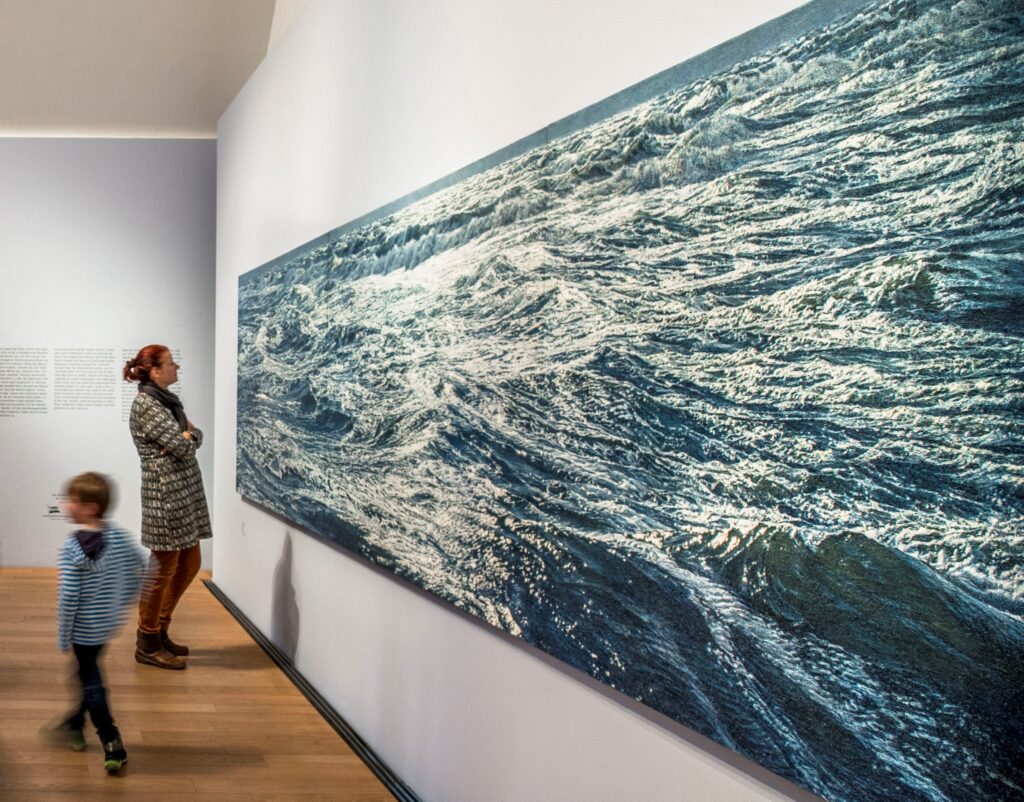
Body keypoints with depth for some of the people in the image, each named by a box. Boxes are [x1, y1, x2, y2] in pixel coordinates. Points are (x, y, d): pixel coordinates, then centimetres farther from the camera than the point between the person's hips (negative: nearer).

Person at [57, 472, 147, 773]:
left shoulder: (73, 547, -22)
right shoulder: (119, 537, -4)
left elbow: (68, 596, -21)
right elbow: (142, 564, 6)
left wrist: (63, 635, -11)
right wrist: (127, 597, 18)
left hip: (84, 627, -7)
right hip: (110, 622, 7)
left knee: (91, 680, 4)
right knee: (89, 672, 24)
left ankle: (113, 744, 1)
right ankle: (75, 724, 41)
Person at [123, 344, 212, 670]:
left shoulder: (168, 400, 15)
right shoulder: (145, 404, -14)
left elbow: (196, 436, 10)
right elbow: (183, 447, -19)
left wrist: (185, 437, -10)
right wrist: (184, 440, 1)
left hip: (186, 490, 9)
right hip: (165, 492, -9)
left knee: (189, 564, 14)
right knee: (163, 568, -1)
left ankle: (160, 632, 28)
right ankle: (147, 645, 13)